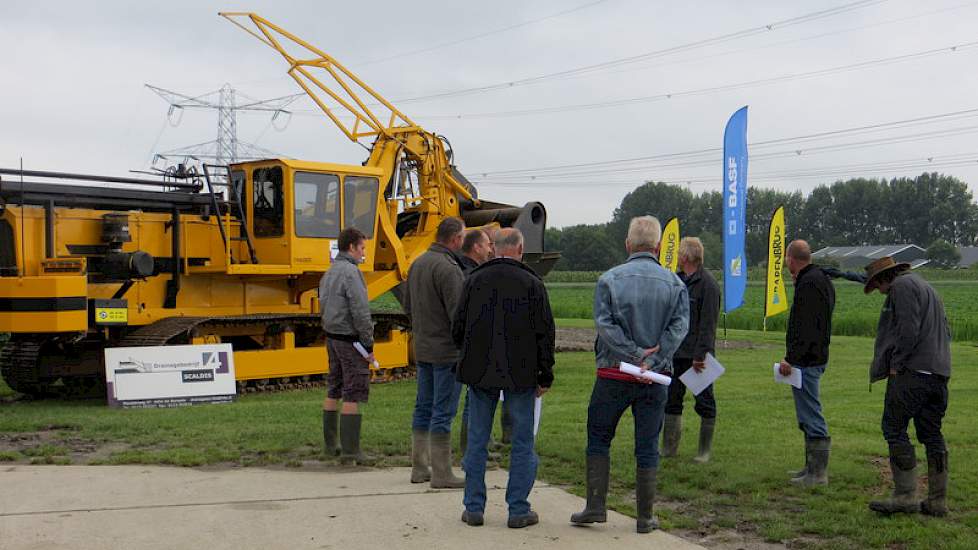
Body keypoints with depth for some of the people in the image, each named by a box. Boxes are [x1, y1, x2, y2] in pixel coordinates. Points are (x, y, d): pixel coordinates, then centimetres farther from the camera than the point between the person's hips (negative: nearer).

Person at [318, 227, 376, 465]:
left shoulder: (329, 273, 14)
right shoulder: (351, 272, -16)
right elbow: (360, 312, -20)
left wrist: (330, 330, 16)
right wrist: (369, 345, -15)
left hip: (332, 337, 9)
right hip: (350, 338, -9)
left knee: (334, 390, 15)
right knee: (353, 394, -6)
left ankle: (330, 444, 23)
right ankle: (350, 450, -5)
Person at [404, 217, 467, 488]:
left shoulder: (417, 264, 10)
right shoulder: (448, 268, -18)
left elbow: (408, 307, 17)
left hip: (422, 350, 9)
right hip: (447, 351, -9)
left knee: (424, 408, 14)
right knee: (443, 413, -3)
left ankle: (419, 468, 21)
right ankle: (441, 474, 2)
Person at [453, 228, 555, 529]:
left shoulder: (474, 280, 0)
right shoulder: (532, 283, -5)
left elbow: (457, 328, 3)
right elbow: (544, 333, -5)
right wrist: (545, 375, 3)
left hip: (480, 371, 2)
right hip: (521, 375, -2)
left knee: (477, 441, 11)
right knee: (522, 442, 8)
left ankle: (474, 507, 17)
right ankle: (518, 510, 11)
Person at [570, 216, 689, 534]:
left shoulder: (610, 279, -5)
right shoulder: (674, 283, 1)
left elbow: (604, 323, -14)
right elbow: (679, 326, -9)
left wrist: (635, 353, -13)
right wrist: (652, 361, -14)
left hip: (613, 374, -1)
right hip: (655, 379, 2)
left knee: (598, 439, 12)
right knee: (647, 447, 8)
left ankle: (596, 506, 10)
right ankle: (645, 518, 13)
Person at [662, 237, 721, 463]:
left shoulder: (708, 283, -11)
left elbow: (708, 323, -16)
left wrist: (701, 354, -20)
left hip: (697, 356, -8)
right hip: (675, 353, 8)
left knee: (705, 404, 4)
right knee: (671, 400, 11)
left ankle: (704, 451, 13)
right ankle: (670, 447, 20)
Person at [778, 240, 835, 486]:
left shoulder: (808, 284, -17)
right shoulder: (821, 279, 15)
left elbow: (805, 329, -23)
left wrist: (790, 359, -21)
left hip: (806, 361, -11)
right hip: (816, 357, 11)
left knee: (811, 416, -6)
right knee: (809, 416, 18)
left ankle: (818, 473, -1)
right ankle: (813, 466, 26)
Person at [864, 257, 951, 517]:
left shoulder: (902, 286, -5)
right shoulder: (927, 288, 26)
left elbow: (908, 329, -17)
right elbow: (945, 331, 23)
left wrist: (896, 364, -12)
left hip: (912, 370, -10)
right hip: (938, 373, 10)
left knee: (894, 429, -7)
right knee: (931, 434, 9)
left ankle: (906, 495, -11)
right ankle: (938, 501, 11)